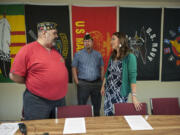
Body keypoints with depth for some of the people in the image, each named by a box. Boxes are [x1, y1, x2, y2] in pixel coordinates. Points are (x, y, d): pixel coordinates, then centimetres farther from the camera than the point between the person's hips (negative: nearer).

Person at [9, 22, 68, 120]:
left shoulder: (55, 51, 9)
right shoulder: (27, 49, -11)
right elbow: (14, 76, -10)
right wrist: (32, 82, -1)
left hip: (60, 100, 7)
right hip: (37, 102, -6)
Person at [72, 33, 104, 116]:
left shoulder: (98, 54, 9)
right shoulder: (78, 54, 3)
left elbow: (102, 68, 11)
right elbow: (74, 68, 3)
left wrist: (101, 81, 2)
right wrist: (77, 82, -6)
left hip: (97, 83, 2)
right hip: (83, 83, -2)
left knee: (97, 106, 13)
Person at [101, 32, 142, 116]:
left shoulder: (130, 57, -14)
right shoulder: (112, 56, 6)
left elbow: (132, 77, -19)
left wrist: (134, 96, -23)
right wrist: (103, 86, 16)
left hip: (120, 93, -5)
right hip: (109, 91, 6)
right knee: (108, 115, 11)